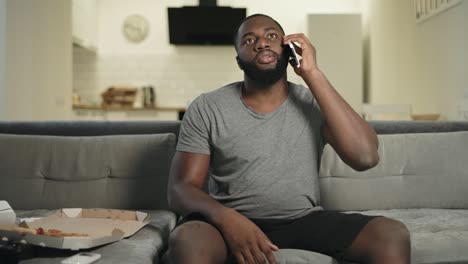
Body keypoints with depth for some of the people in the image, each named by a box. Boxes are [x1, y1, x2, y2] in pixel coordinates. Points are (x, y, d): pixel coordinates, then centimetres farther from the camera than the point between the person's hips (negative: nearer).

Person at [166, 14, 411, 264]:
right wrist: (226, 218, -28)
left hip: (304, 220, 2)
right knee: (187, 241, -36)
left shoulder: (313, 104, 1)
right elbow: (180, 189, -6)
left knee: (392, 234, -20)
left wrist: (312, 74, -14)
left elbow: (365, 157, -16)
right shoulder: (206, 109, -3)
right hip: (232, 221, -2)